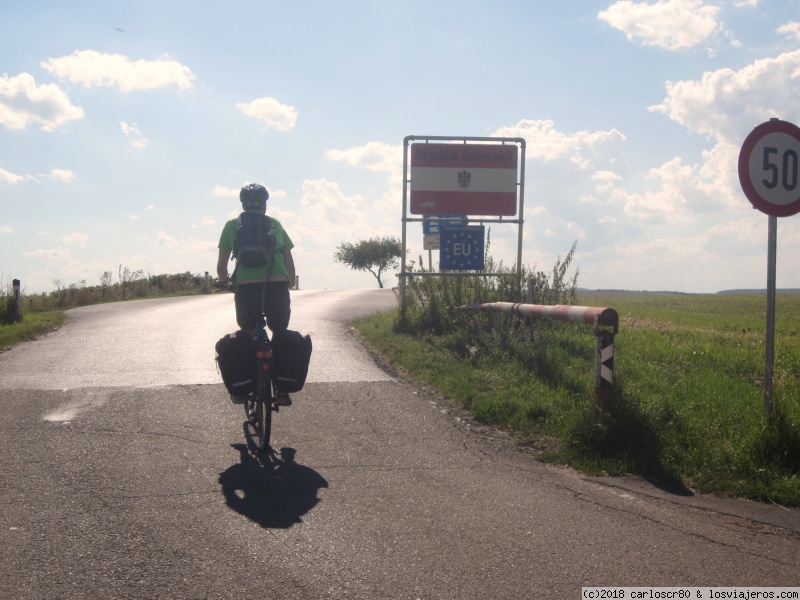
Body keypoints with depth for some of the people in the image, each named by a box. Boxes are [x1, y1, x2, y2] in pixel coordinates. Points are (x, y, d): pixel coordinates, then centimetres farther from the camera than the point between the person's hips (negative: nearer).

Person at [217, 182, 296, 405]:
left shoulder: (232, 225, 16)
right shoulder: (275, 224, 19)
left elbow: (222, 264, 15)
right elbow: (289, 261, 19)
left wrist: (225, 282, 35)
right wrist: (290, 285, 34)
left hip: (246, 288, 0)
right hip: (278, 286, 0)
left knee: (246, 336, 20)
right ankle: (282, 390, 14)